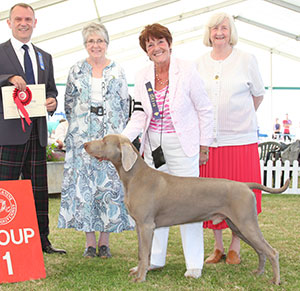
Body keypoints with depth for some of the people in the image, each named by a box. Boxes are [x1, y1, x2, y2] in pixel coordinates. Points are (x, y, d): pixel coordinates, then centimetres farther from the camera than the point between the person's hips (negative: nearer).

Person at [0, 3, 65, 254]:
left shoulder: (44, 57, 19)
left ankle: (42, 241, 17)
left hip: (37, 132, 6)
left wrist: (52, 101, 0)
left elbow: (51, 90, 21)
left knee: (39, 190, 10)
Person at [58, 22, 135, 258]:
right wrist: (78, 126, 8)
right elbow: (68, 103, 13)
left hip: (111, 136, 0)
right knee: (83, 183, -3)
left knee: (109, 183, -3)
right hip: (82, 137, 1)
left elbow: (125, 105, 9)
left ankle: (105, 240, 6)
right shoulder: (77, 70, 7)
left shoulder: (117, 71, 7)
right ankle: (90, 240, 5)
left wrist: (119, 133, 5)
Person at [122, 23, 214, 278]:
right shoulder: (142, 78, 3)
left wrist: (204, 146, -3)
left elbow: (205, 110, -3)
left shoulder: (187, 70, -9)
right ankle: (155, 259, 21)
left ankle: (194, 264, 7)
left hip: (183, 146, -4)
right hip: (153, 147, 5)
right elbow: (139, 116, 2)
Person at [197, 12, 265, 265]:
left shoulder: (246, 60, 0)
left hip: (240, 139, -3)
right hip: (208, 138, 3)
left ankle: (235, 248, 14)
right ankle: (218, 247, 17)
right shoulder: (200, 64, 9)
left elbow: (258, 95, 10)